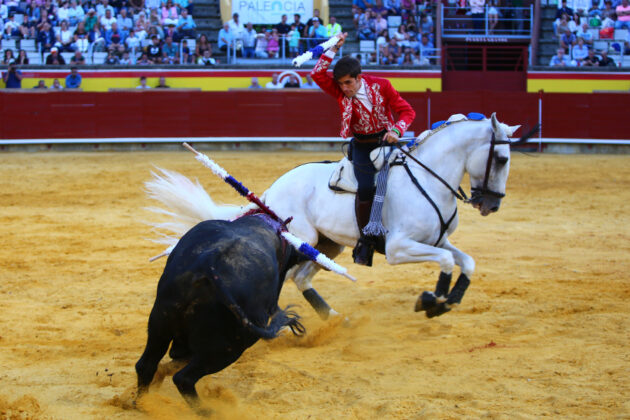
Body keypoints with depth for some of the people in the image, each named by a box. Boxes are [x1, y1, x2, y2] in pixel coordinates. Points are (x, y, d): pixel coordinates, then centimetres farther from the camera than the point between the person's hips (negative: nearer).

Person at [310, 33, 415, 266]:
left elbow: (407, 111, -5)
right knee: (366, 188, -20)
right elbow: (318, 74, -21)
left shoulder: (381, 85, -9)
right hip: (362, 146, -1)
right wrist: (334, 49, -23)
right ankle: (365, 240, -9)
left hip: (386, 139, 1)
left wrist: (396, 130, -23)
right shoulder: (340, 91, -7)